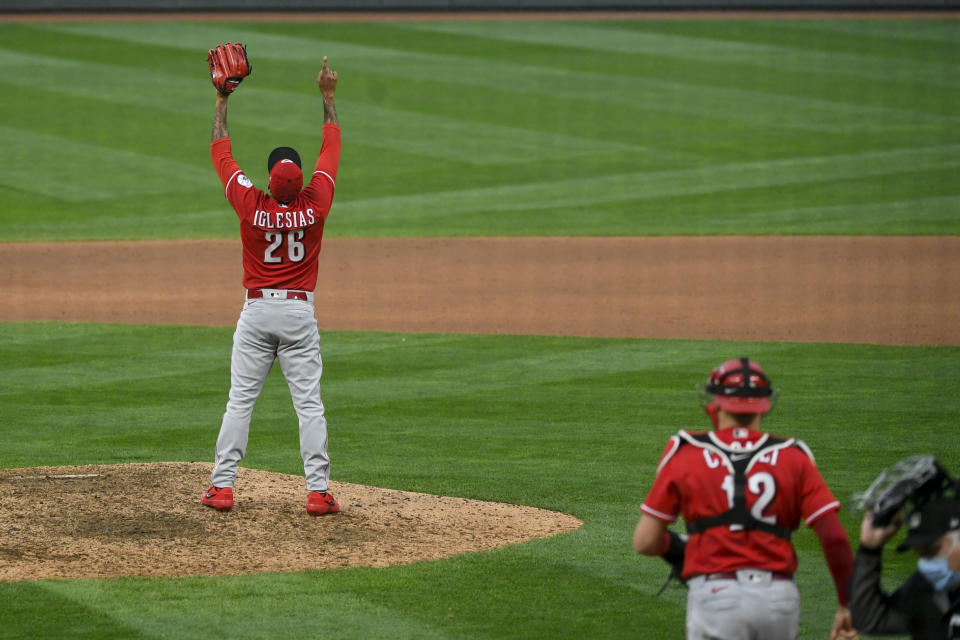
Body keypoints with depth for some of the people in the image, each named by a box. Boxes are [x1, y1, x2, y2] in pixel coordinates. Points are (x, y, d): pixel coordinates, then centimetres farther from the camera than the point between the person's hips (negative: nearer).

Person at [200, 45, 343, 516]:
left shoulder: (252, 206, -10)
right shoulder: (314, 207, -9)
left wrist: (222, 101, 9)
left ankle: (222, 487, 3)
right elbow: (331, 149, 4)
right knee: (309, 403, 0)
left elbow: (220, 150, 1)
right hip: (300, 311, 0)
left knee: (240, 401, 4)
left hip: (257, 310, 0)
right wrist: (328, 97, 12)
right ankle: (318, 491, -5)